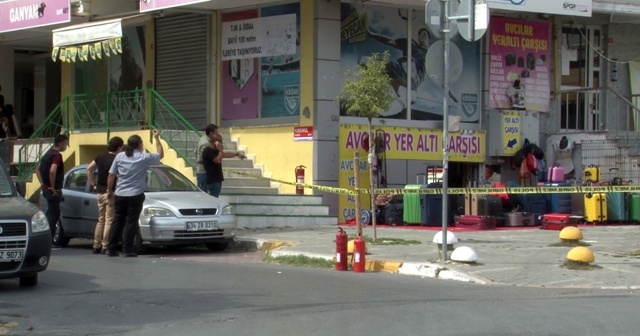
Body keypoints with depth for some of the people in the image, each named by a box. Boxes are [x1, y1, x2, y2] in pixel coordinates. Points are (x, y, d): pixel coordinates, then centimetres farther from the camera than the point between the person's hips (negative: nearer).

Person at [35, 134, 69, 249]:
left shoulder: (48, 154, 15)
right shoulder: (57, 155, -16)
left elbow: (38, 169, 23)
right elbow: (52, 171, -31)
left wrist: (42, 183, 17)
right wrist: (53, 187, -22)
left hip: (46, 189, 9)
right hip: (53, 190, -9)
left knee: (52, 213, 18)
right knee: (53, 215, -4)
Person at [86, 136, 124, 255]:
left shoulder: (101, 157, 7)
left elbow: (89, 169, 13)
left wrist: (92, 183, 14)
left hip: (100, 192, 7)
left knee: (101, 220, 15)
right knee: (109, 221, -2)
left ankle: (96, 246, 16)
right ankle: (105, 247, -3)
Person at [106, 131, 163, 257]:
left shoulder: (120, 156, 2)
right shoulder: (144, 158, -5)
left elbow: (111, 175, 3)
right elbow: (160, 155, 12)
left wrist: (110, 191, 14)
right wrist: (157, 139, 20)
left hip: (120, 195, 4)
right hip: (135, 195, -4)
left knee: (117, 221, 11)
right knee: (131, 222, -1)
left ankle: (111, 249, 12)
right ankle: (127, 250, -3)